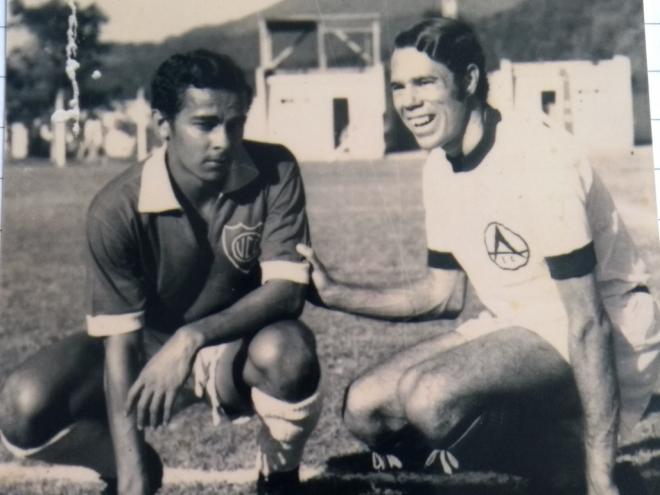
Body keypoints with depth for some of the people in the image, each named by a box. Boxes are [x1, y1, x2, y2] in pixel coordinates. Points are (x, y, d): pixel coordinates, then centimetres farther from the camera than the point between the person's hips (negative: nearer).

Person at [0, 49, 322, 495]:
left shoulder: (275, 172, -19)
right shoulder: (118, 208, -22)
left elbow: (288, 289, -22)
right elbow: (119, 341, -23)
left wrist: (192, 337, -39)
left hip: (242, 345, 0)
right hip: (151, 345, 1)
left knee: (287, 349, -37)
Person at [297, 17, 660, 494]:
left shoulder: (537, 158, -22)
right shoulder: (440, 167, 3)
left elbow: (588, 323, -23)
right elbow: (445, 294, 13)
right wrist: (335, 293, 1)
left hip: (606, 344, -8)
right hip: (515, 327, 9)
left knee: (430, 395, -32)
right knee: (365, 407, -2)